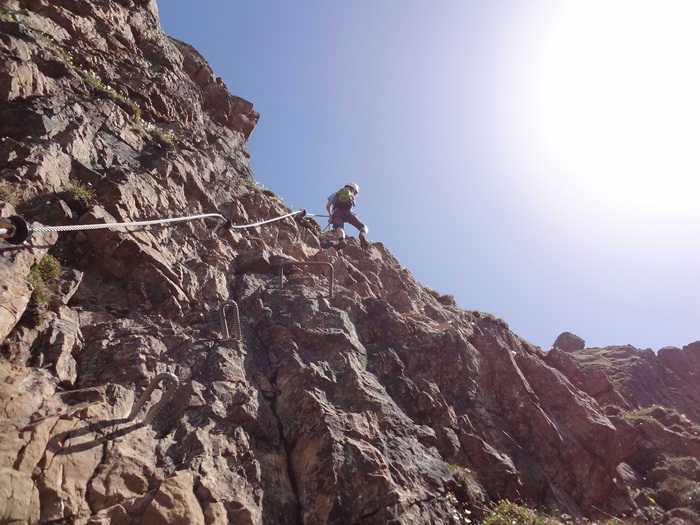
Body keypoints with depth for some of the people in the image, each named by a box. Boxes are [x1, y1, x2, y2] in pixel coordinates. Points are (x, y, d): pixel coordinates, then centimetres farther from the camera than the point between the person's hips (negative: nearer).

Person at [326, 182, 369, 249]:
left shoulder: (336, 194, 34)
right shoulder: (352, 197, 35)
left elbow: (328, 206, 25)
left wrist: (330, 214, 46)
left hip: (337, 212, 0)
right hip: (348, 212, 0)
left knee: (339, 228, -28)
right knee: (364, 228, 7)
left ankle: (342, 240, -62)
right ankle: (362, 235, -30)